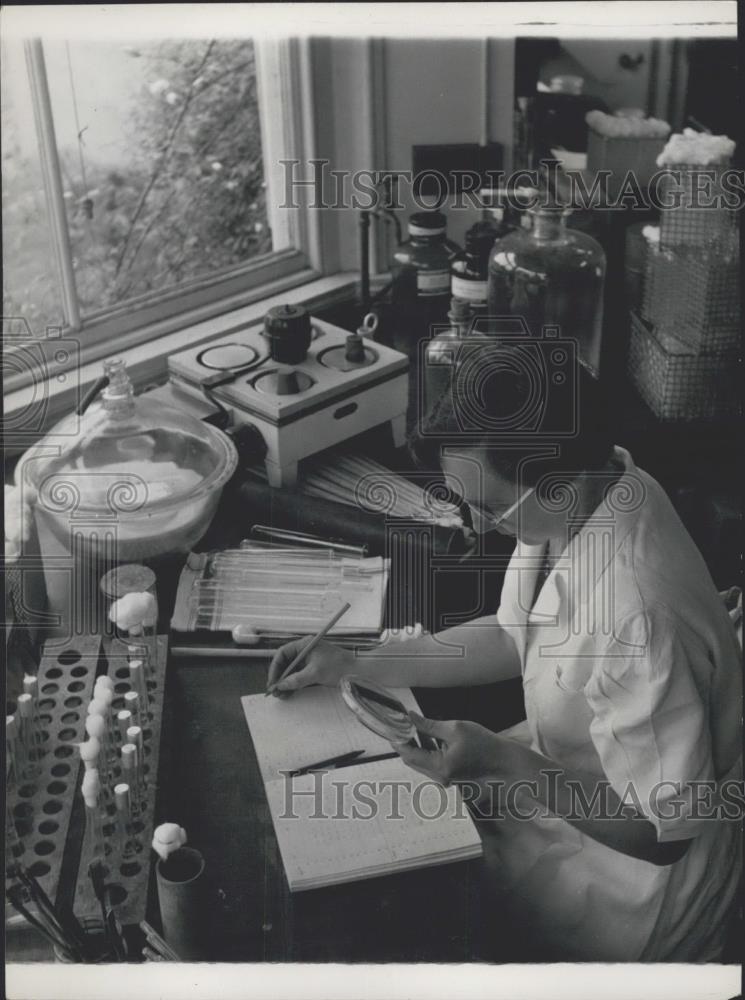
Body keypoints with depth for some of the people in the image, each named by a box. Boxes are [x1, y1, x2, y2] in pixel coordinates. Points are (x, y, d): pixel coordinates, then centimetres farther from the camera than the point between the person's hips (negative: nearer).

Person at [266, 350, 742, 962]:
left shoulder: (639, 621, -39)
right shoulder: (584, 492, -13)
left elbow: (660, 831, -26)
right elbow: (518, 638, 4)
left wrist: (501, 761, -30)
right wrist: (357, 666, 0)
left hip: (636, 863, -7)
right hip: (564, 769, 7)